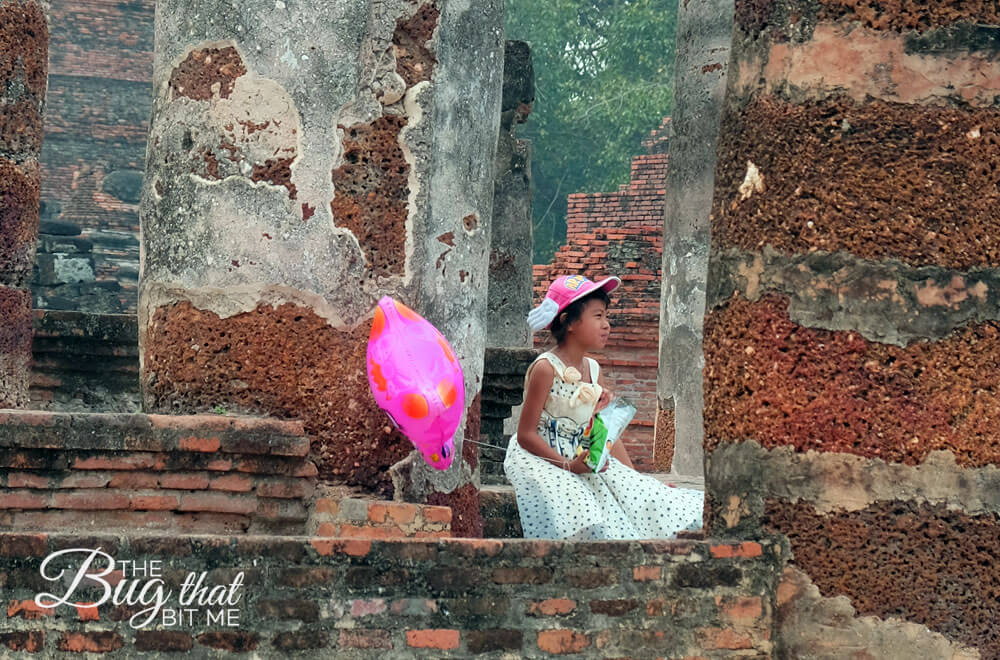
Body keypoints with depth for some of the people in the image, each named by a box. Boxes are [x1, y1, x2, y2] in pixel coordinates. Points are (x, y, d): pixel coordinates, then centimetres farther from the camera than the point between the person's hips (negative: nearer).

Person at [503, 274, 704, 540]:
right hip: (541, 459, -8)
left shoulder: (593, 370, 11)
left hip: (581, 458, 8)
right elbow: (526, 435, -14)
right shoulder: (545, 368, -13)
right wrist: (568, 465, -23)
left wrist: (635, 477, 7)